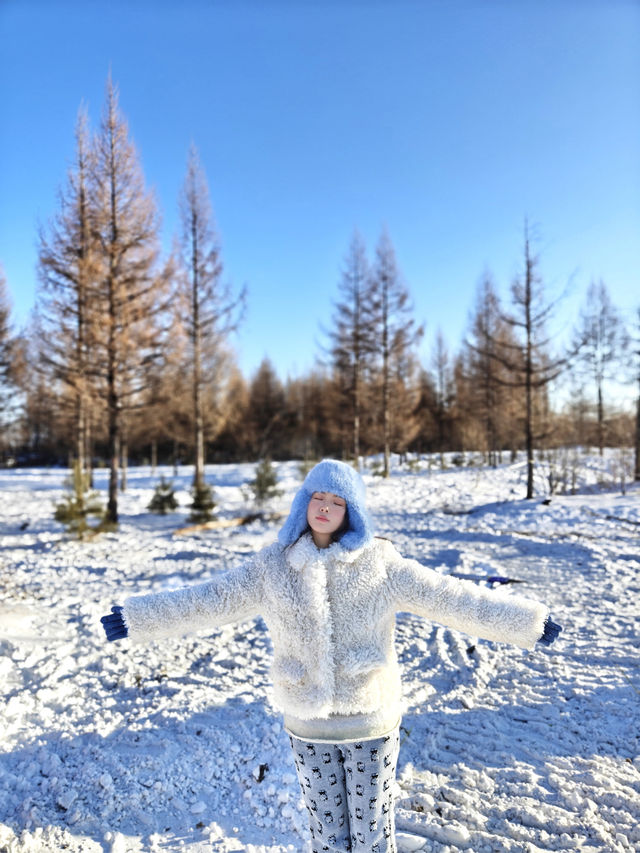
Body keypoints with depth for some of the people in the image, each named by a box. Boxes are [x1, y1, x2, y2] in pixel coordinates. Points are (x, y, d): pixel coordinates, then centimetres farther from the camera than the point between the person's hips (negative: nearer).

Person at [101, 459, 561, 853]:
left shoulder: (380, 563, -9)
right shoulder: (273, 566, -4)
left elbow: (453, 598, -9)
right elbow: (209, 599, 0)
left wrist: (529, 620, -11)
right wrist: (138, 617, 0)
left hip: (371, 721, -1)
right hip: (308, 726, 2)